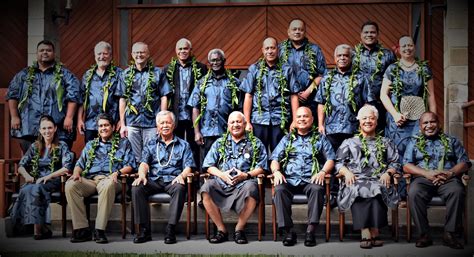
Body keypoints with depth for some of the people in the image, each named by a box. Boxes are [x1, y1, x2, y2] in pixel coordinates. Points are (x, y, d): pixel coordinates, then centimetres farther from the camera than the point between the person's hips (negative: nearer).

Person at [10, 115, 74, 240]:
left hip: (53, 181, -3)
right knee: (26, 190, -32)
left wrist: (47, 177, -17)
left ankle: (38, 228, -31)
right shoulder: (34, 147, 18)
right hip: (35, 180, 3)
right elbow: (21, 166, 13)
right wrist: (27, 175, -10)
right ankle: (42, 228, -30)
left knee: (34, 189, -35)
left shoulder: (61, 146, 6)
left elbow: (67, 167, -7)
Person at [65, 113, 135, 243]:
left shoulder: (123, 143, 20)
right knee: (70, 185, -30)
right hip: (89, 179, 3)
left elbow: (130, 165, 9)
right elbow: (80, 164, 26)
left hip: (109, 179, -3)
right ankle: (82, 228, -27)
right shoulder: (90, 145, 31)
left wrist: (118, 172, -10)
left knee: (108, 186, -42)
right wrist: (76, 173, 3)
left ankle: (100, 230, -38)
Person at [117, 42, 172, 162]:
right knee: (134, 158, 7)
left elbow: (164, 98, 3)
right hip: (132, 123, 2)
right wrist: (122, 124, 6)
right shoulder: (126, 74, 10)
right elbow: (122, 100, 11)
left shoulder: (157, 73, 4)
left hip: (152, 122, -2)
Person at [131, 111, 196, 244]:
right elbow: (144, 163, 7)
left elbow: (188, 166, 7)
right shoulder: (150, 145, 22)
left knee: (180, 188, -37)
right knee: (136, 188, -28)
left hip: (172, 180, -2)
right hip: (153, 180, 2)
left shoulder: (183, 145, 18)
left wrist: (181, 175, -17)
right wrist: (142, 175, -17)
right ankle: (144, 229, -25)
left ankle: (171, 230, -34)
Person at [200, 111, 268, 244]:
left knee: (251, 188, -37)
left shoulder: (256, 143, 15)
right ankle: (221, 229, -15)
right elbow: (209, 166, 13)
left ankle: (239, 229, -15)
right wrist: (222, 174, -6)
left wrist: (246, 175, -10)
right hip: (221, 183, 2)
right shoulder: (219, 143, 20)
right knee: (206, 187, -30)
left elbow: (261, 167, 7)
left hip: (244, 183, -2)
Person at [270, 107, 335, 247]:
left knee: (317, 189, -35)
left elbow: (330, 159, 10)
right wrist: (276, 172, -6)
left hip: (311, 180, -1)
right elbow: (275, 159, 15)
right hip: (289, 180, 1)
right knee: (279, 190, -31)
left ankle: (310, 230, -31)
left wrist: (323, 172, -10)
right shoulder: (287, 139, 24)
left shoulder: (320, 139, 20)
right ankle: (288, 231, -28)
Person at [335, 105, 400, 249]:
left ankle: (374, 231, -37)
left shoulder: (386, 143, 28)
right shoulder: (349, 142, 27)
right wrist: (346, 172, -5)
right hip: (355, 180, 0)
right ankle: (365, 232, -43)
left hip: (379, 180, 1)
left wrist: (388, 173, -4)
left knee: (378, 189, -37)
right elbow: (338, 162, 16)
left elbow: (395, 162, 17)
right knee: (356, 190, -37)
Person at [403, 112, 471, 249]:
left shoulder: (451, 141, 21)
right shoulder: (414, 142, 20)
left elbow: (465, 163, 10)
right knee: (414, 193, -35)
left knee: (457, 191, -34)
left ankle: (449, 234, -26)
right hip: (423, 178, 0)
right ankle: (424, 234, -25)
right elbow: (406, 165, 6)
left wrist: (451, 173, -12)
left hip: (448, 179, 0)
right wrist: (427, 173, -11)